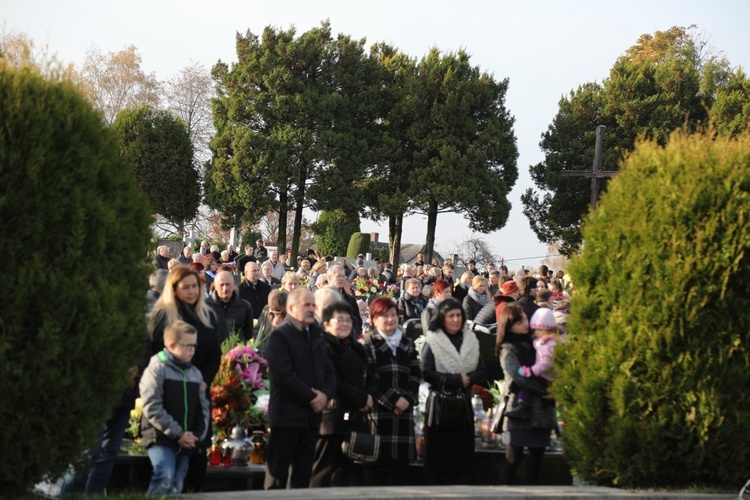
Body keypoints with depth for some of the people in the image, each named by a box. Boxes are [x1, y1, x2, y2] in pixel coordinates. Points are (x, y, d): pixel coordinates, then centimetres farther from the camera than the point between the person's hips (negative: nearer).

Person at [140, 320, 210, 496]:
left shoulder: (195, 374, 15)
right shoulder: (157, 369, -6)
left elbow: (203, 408, 17)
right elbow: (152, 407, -15)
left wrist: (198, 435, 0)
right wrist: (177, 434, -16)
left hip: (186, 443, 6)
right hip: (161, 438, -6)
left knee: (176, 488, 7)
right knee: (165, 479, -23)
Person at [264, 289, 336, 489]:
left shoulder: (316, 336, 18)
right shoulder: (279, 336, -7)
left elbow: (329, 371, 13)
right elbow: (283, 375, -17)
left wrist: (325, 394, -7)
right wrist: (311, 397, -14)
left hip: (311, 414, 7)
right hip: (286, 414, -7)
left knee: (303, 474, 9)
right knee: (278, 473, -3)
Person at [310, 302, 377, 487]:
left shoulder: (357, 348, 18)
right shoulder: (324, 347, -8)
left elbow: (371, 376, 18)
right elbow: (332, 382, -16)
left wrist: (370, 396, -3)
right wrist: (361, 398, -12)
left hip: (353, 415, 8)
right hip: (332, 415, -8)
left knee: (346, 469, 11)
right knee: (323, 471, -6)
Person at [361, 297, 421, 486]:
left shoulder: (407, 343, 18)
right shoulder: (368, 343, 0)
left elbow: (416, 374, 12)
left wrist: (407, 398, -5)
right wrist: (392, 401, -12)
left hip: (404, 409, 5)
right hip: (379, 409, -5)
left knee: (399, 459, 4)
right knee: (377, 459, -7)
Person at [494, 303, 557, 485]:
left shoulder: (533, 342, 15)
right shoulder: (507, 349, -2)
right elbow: (519, 376, -14)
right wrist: (547, 390, -14)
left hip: (541, 409, 5)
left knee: (536, 457, 6)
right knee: (514, 458, -5)